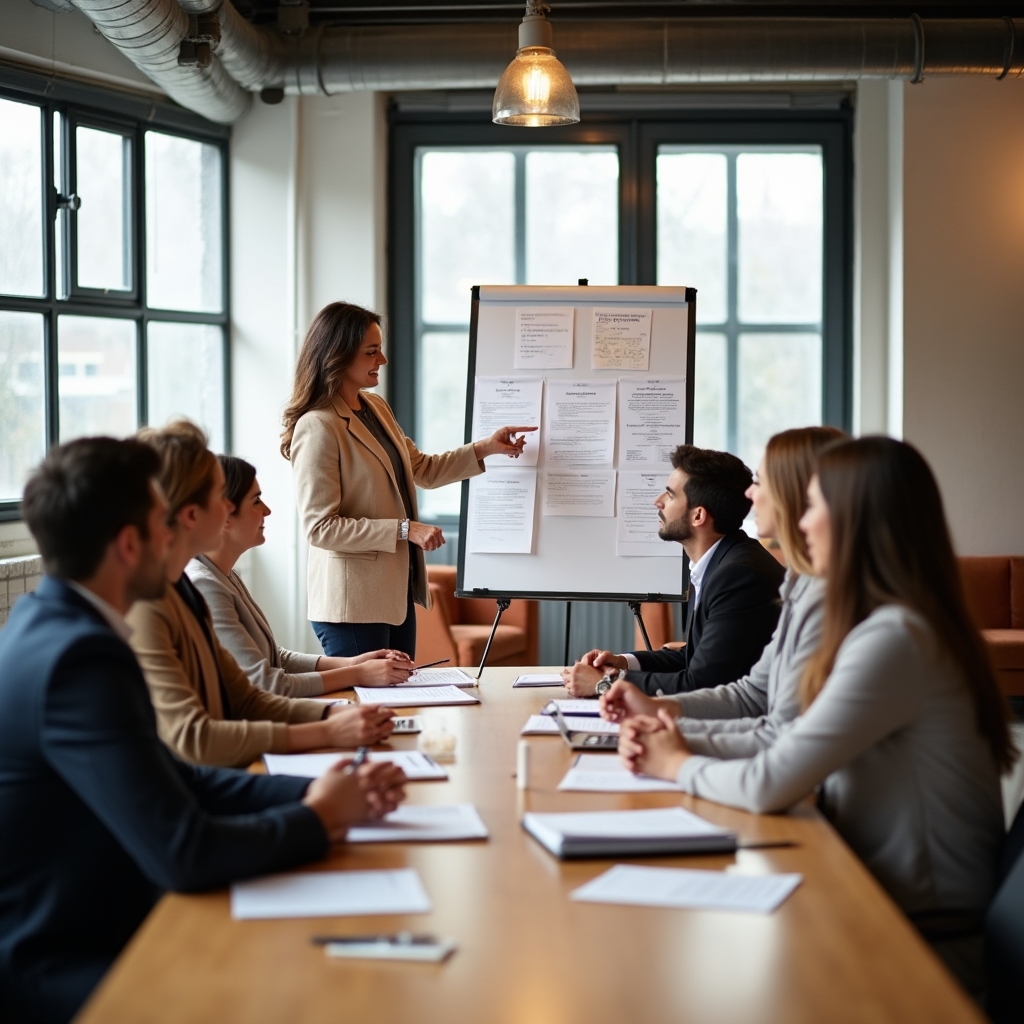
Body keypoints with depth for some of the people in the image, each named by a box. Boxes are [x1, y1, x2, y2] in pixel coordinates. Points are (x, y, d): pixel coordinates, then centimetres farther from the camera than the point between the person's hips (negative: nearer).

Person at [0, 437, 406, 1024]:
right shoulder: (78, 657, -25)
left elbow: (173, 778, 9)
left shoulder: (51, 627, 5)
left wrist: (317, 794, -1)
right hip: (54, 970, -9)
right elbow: (184, 854, -28)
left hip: (76, 929, 9)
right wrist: (319, 818, -11)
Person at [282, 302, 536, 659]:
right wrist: (405, 529, -20)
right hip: (353, 602, -9)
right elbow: (320, 527, -20)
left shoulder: (377, 409, 10)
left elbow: (422, 470, 23)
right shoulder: (318, 428, -17)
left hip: (396, 592, 9)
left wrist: (485, 448, 10)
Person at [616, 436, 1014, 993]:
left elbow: (770, 785, -22)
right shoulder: (893, 624, 11)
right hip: (882, 895, 8)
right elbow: (793, 749, 11)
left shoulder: (892, 640, -22)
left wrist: (677, 764, -3)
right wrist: (673, 737, 0)